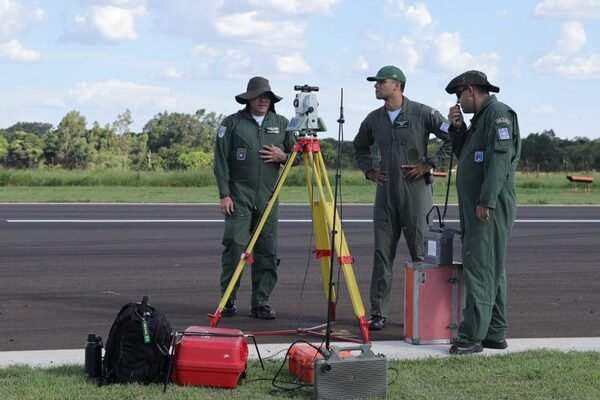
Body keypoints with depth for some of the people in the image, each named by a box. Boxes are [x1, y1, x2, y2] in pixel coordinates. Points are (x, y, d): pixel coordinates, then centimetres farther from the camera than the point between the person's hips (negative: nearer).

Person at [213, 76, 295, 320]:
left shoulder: (281, 124, 12)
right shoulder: (232, 123, 2)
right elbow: (221, 161, -2)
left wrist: (283, 156, -6)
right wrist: (224, 194, -9)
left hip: (268, 197, 3)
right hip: (239, 195, -3)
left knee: (267, 251, 1)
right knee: (234, 245, -10)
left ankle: (261, 303, 8)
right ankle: (228, 300, 1)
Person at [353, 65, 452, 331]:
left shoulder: (422, 114, -6)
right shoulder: (374, 119, 10)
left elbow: (453, 138, -6)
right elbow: (360, 147, 28)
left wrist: (430, 163, -9)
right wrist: (368, 170, 13)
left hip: (415, 192, -5)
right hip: (385, 192, 5)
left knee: (420, 253, -1)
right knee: (382, 253, 3)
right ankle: (378, 312, 6)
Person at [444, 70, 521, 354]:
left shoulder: (499, 114, -11)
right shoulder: (481, 117, 20)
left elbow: (500, 158, -21)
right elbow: (464, 154, 26)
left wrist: (486, 201, -25)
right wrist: (457, 129, 10)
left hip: (490, 207, -10)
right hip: (475, 206, 10)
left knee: (480, 269, -12)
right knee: (490, 270, 12)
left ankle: (473, 335, -14)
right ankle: (495, 333, 17)